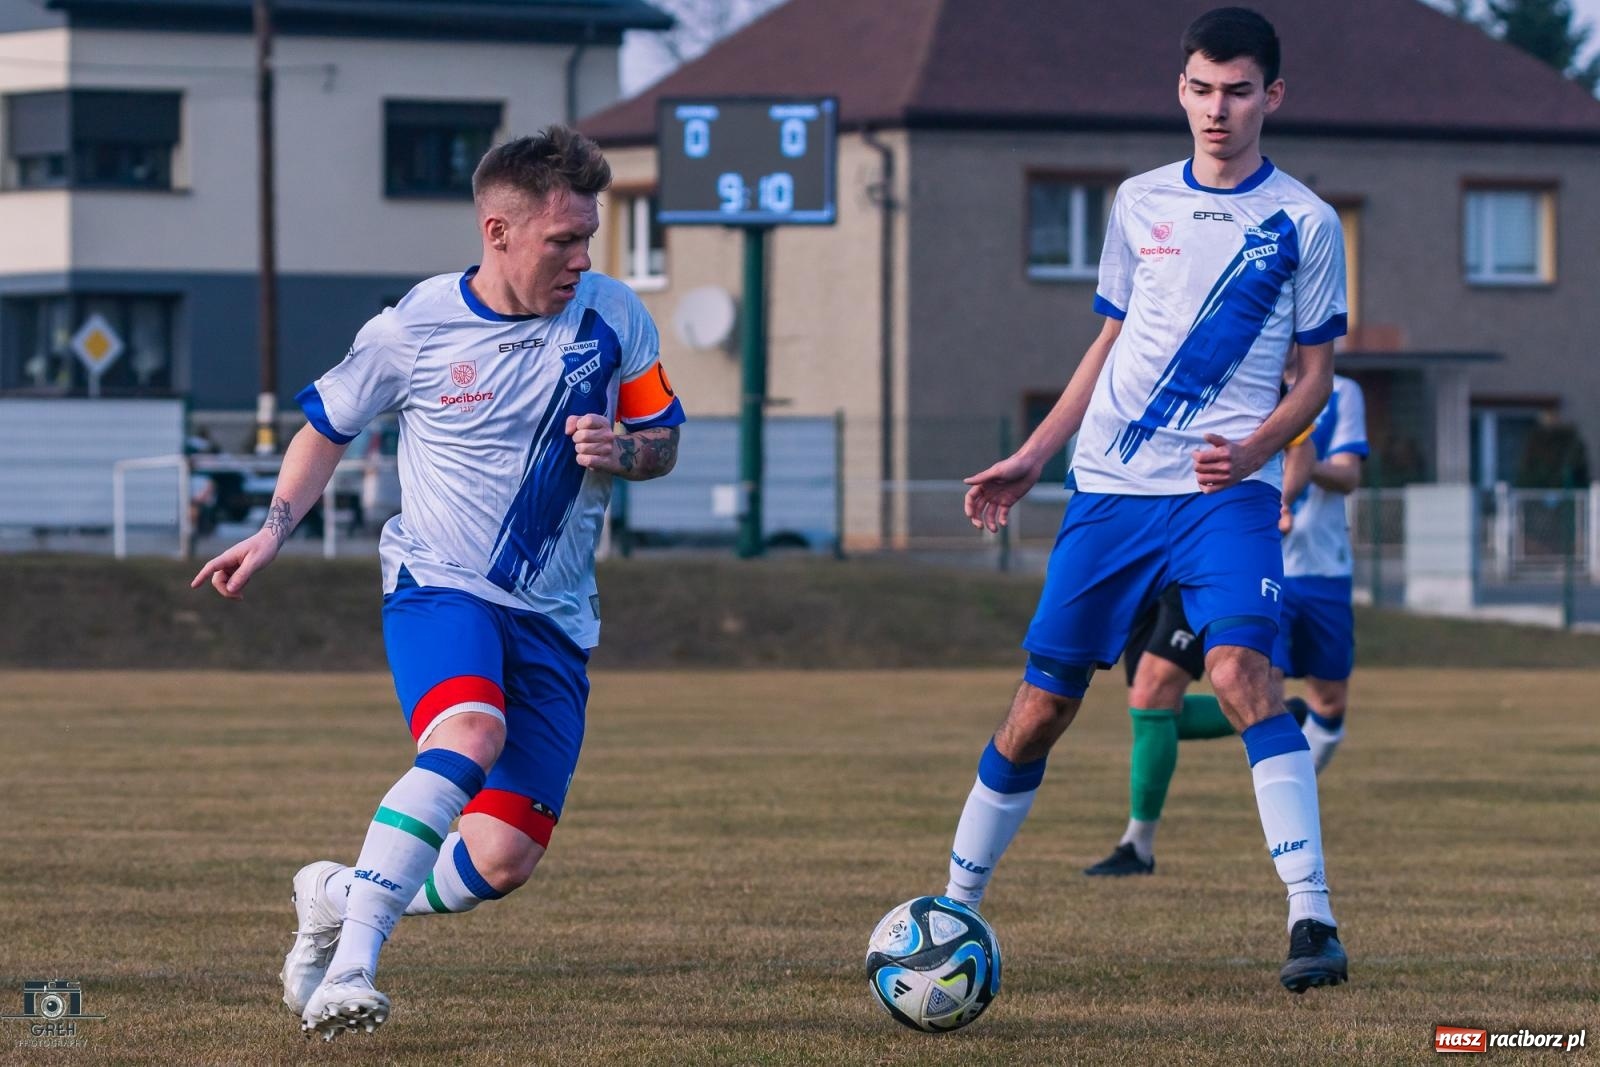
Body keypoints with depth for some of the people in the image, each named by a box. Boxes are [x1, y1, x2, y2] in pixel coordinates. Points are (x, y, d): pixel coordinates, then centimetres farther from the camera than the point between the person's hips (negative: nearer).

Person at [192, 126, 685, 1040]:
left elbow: (664, 443, 10)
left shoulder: (613, 315, -1)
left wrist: (620, 451, -13)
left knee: (504, 861, -7)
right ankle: (349, 970, -33)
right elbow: (329, 423, 12)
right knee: (469, 735, -36)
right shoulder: (415, 329, -5)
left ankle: (340, 898, 23)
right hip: (438, 585, -3)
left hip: (554, 615, 3)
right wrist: (274, 532, 2)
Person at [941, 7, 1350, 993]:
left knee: (1240, 667, -26)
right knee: (1043, 700, 3)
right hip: (1111, 485, 3)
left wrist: (1257, 444, -13)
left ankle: (1314, 922, -27)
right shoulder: (1140, 202, 11)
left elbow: (1317, 373, 6)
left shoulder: (1304, 222, 2)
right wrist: (1032, 457, 16)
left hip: (1226, 488, -3)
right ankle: (953, 911, 18)